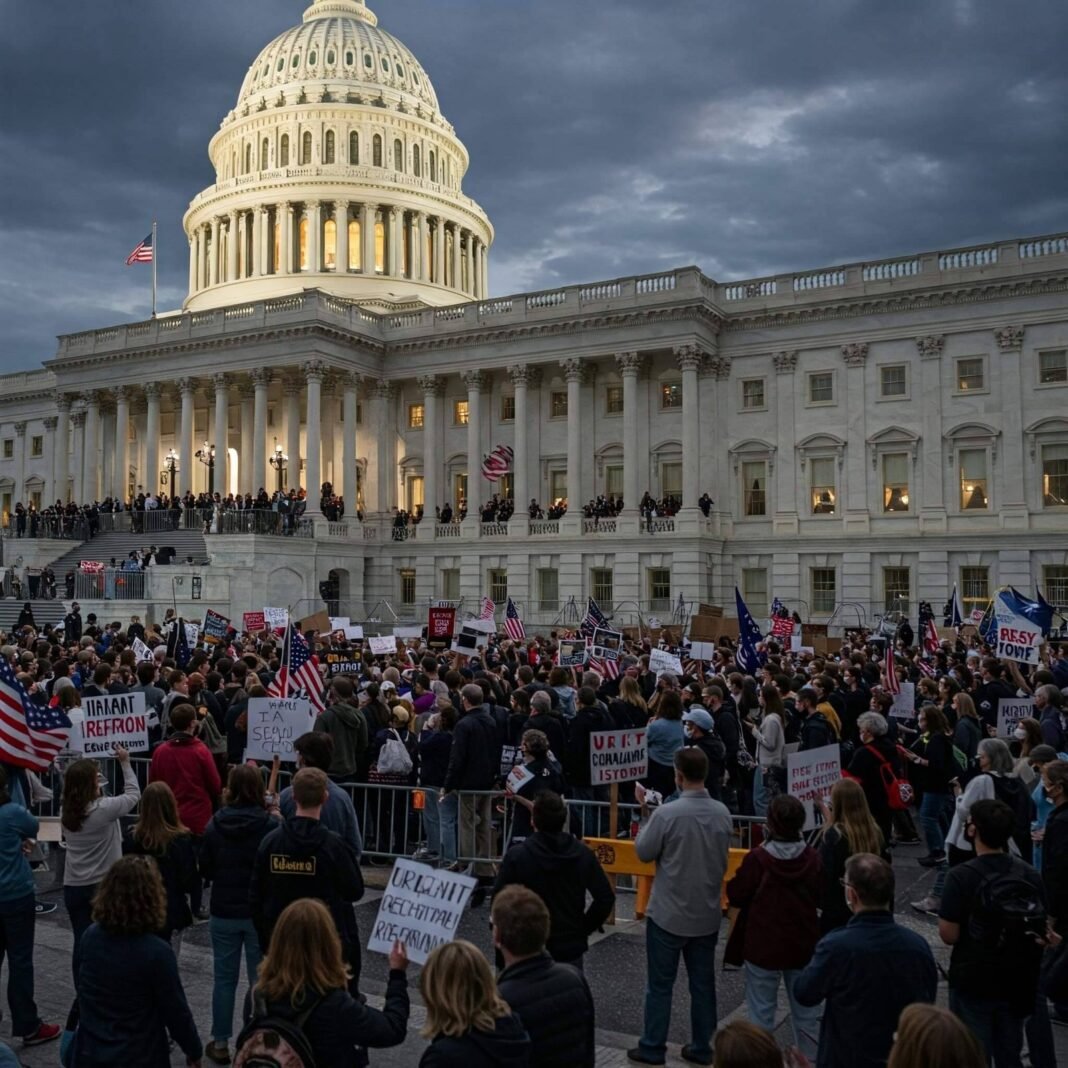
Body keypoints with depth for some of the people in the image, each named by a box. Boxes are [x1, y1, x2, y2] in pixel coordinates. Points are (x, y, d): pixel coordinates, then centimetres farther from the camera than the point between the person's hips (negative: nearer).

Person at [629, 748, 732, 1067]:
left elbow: (643, 852, -8)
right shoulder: (722, 813, -6)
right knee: (703, 984, 16)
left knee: (660, 985, 9)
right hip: (707, 915, 4)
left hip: (668, 914, -4)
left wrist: (645, 814, 1)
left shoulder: (666, 814, -22)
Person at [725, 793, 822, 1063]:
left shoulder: (758, 858, -20)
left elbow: (735, 897, -11)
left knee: (761, 1012, 10)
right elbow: (819, 898, 4)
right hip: (802, 946, 4)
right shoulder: (812, 858, -9)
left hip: (763, 946, -3)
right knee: (805, 1012, 18)